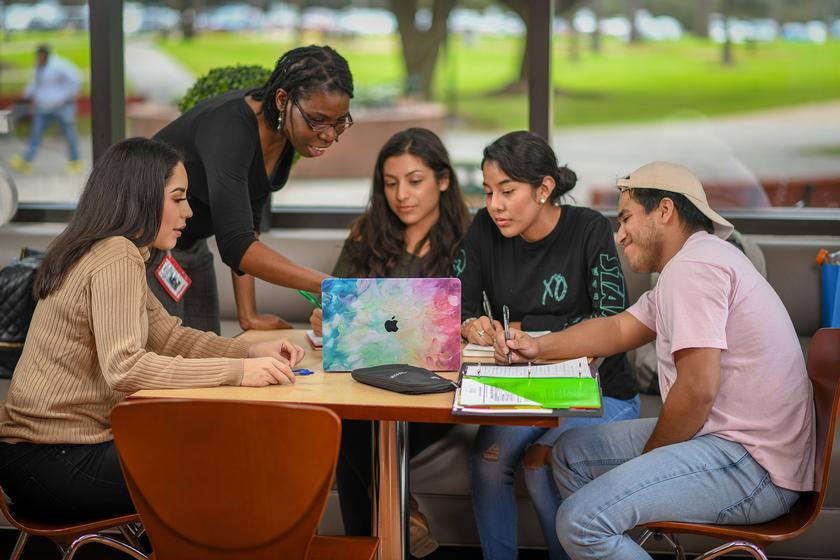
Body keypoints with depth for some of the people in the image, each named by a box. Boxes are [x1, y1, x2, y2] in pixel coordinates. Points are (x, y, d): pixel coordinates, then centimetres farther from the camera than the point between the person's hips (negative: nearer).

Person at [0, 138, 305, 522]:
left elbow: (169, 335, 14)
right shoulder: (116, 257, -18)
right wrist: (237, 371, -29)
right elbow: (125, 367, -29)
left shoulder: (110, 251, 13)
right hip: (54, 462, -10)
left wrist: (251, 352, 0)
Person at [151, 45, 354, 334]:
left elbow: (247, 219, -3)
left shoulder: (284, 131, -9)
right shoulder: (230, 128, -32)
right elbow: (235, 245, -40)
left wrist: (248, 315, -8)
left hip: (191, 243, 8)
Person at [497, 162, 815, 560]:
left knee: (581, 520, -24)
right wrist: (538, 348, 12)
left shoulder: (693, 265, -17)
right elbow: (620, 328, 24)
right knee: (571, 453, 16)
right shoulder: (692, 261, 18)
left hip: (753, 466, -11)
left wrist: (646, 460, -8)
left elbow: (698, 390, -22)